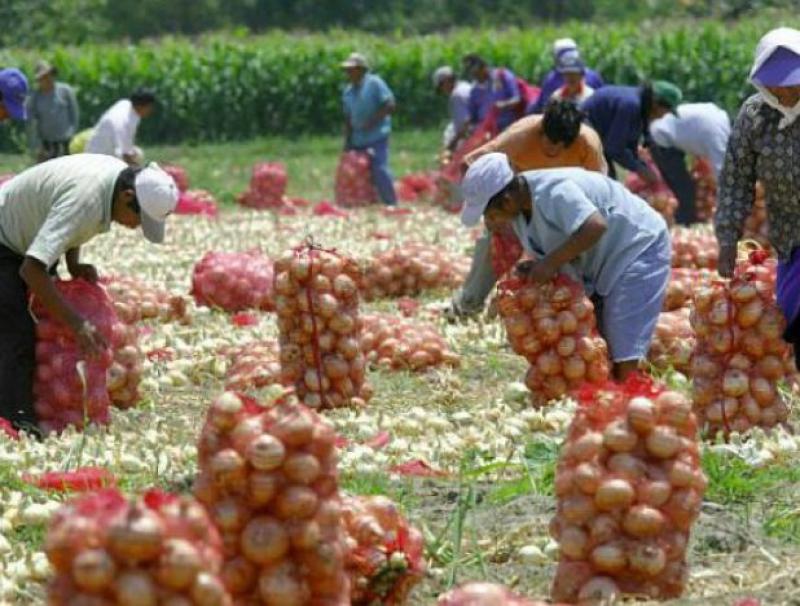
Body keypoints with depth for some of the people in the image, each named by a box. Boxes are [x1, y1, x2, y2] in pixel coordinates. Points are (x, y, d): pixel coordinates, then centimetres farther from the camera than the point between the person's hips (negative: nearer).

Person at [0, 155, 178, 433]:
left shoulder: (119, 174, -10)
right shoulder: (85, 199, -38)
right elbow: (31, 269, -42)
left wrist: (73, 264, -5)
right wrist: (77, 323, -38)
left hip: (25, 239, 10)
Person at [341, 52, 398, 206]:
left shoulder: (374, 83, -7)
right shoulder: (348, 91, 15)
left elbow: (389, 105, -12)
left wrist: (372, 121, -18)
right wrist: (347, 141, 13)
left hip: (377, 137, -8)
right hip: (358, 140, 8)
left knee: (380, 169, -16)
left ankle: (391, 203, -9)